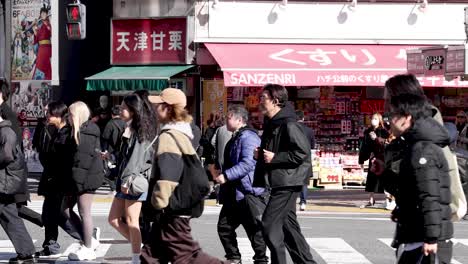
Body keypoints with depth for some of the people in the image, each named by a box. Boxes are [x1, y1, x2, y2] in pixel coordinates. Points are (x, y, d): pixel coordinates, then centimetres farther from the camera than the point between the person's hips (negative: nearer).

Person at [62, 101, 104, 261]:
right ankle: (90, 237, 19)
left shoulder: (87, 133, -16)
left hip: (86, 177, -10)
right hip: (77, 179, 10)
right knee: (65, 208, 12)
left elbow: (84, 159, -21)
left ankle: (87, 249, 7)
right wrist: (71, 181, 18)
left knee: (84, 212, -2)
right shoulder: (79, 132, 14)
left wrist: (78, 182, -22)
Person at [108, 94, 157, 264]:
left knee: (131, 220, -5)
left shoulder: (139, 131, -9)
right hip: (125, 180, 10)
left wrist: (127, 179, -27)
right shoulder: (130, 130, 18)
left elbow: (136, 157, -20)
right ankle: (140, 246, 14)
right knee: (114, 219, 8)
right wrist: (123, 180, 17)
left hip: (135, 180, -10)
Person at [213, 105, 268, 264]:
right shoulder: (235, 138, 19)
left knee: (254, 229, -4)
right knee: (224, 226, 11)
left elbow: (248, 163, -27)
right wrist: (220, 174, 22)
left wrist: (226, 176, -27)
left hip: (249, 193, -11)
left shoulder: (248, 137, -15)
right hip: (234, 194, 11)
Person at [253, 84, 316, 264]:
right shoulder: (271, 124, 15)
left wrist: (275, 157, -20)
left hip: (287, 183, -10)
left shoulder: (289, 124, -16)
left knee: (269, 224, -12)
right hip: (280, 182, 10)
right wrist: (261, 154, 6)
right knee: (288, 225, 13)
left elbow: (302, 152, -22)